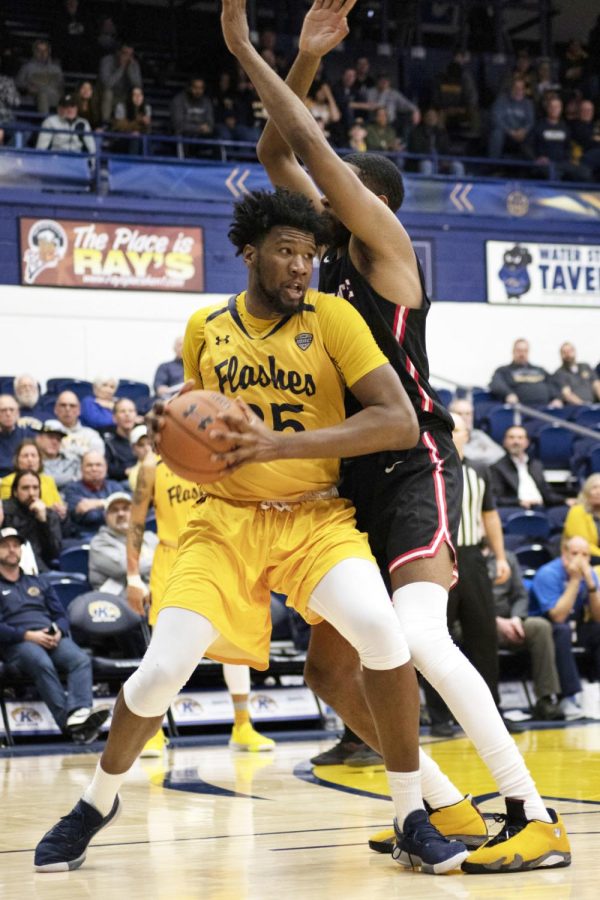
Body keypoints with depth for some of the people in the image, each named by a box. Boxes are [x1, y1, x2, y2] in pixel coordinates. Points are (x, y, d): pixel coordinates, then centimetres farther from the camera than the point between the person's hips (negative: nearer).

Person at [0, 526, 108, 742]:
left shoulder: (38, 582, 31)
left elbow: (61, 615, 24)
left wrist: (58, 631, -1)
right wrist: (27, 635, -14)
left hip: (52, 638, 4)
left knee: (81, 660, -30)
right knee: (43, 664, -39)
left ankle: (78, 713, -53)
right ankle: (68, 723, -49)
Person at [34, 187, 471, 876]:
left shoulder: (331, 318, -8)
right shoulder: (205, 328, 3)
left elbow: (399, 422, -17)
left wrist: (280, 444, -24)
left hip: (318, 517, -2)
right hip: (227, 518, 2)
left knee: (379, 629, -29)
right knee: (162, 669, -10)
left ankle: (412, 818, -12)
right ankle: (98, 801, 20)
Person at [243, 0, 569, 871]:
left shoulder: (384, 238, -7)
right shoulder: (338, 247, 15)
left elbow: (309, 143, -15)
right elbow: (275, 152, 18)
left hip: (416, 468, -10)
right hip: (361, 479, 10)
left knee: (416, 636, -29)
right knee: (329, 668, 10)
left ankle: (536, 819, -26)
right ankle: (446, 809, 18)